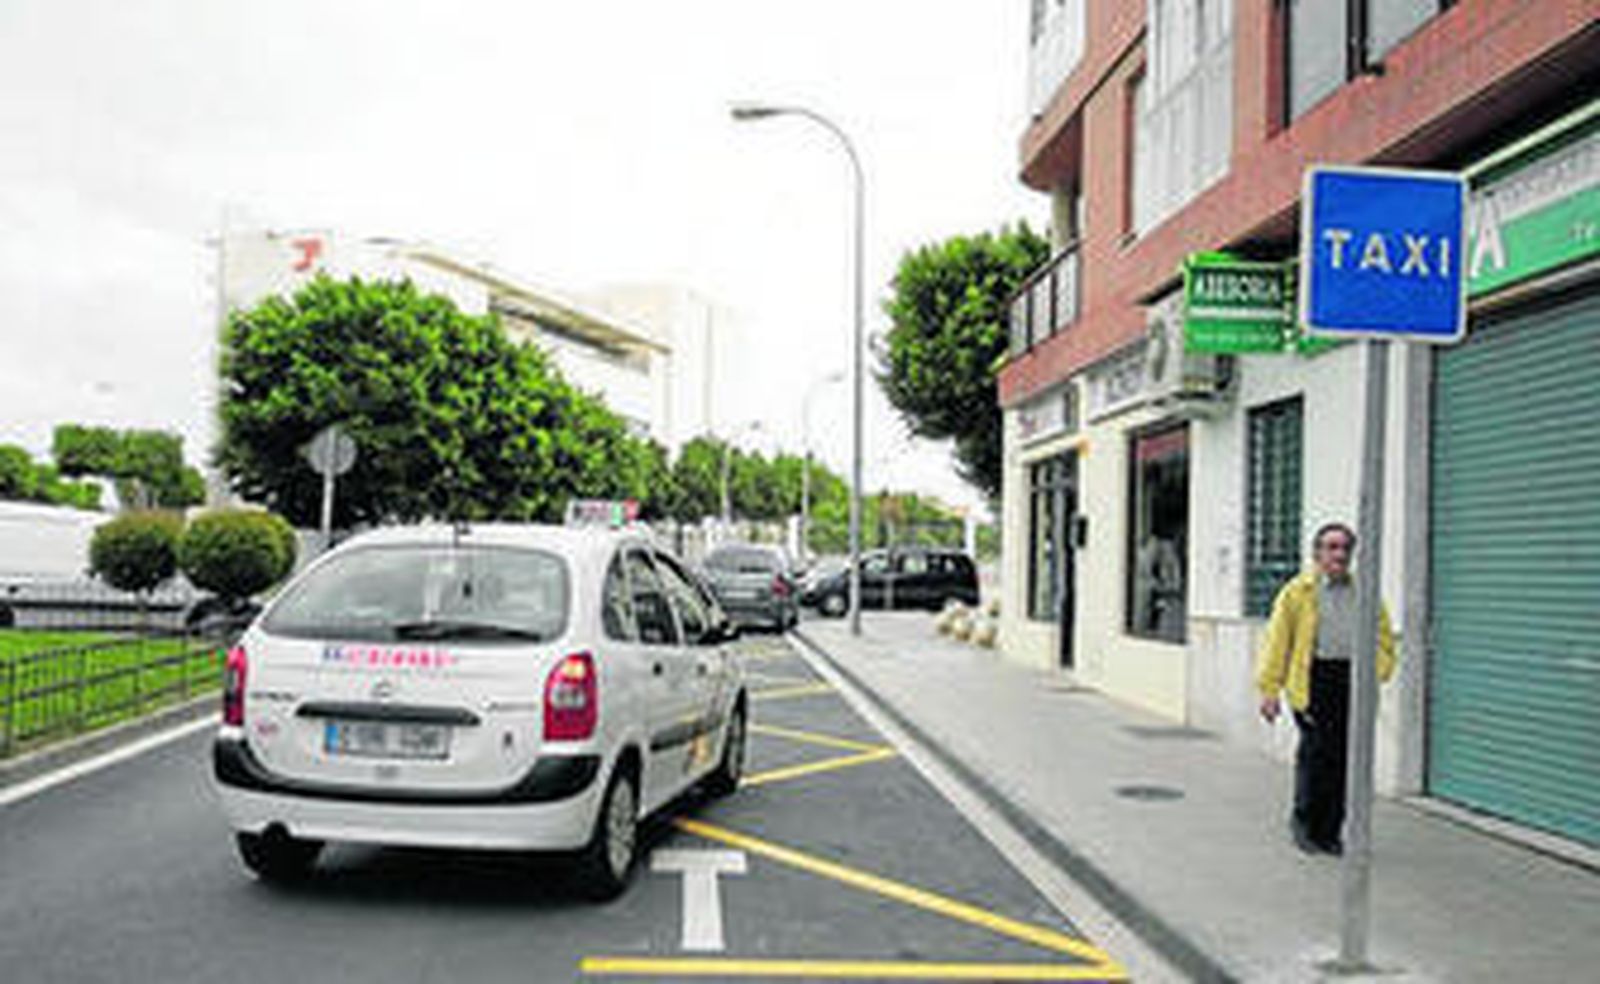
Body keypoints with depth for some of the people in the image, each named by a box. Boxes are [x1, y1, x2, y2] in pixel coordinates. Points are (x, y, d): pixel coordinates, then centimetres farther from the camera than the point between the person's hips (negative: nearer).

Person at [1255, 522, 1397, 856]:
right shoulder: (1298, 592, 6)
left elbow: (1384, 641, 20)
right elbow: (1277, 641, 3)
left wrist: (1375, 671, 0)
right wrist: (1269, 689, -4)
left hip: (1353, 680, 3)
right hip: (1314, 679, -3)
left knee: (1344, 759, 2)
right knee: (1317, 750, -9)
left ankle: (1329, 832, 14)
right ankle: (1304, 820, 12)